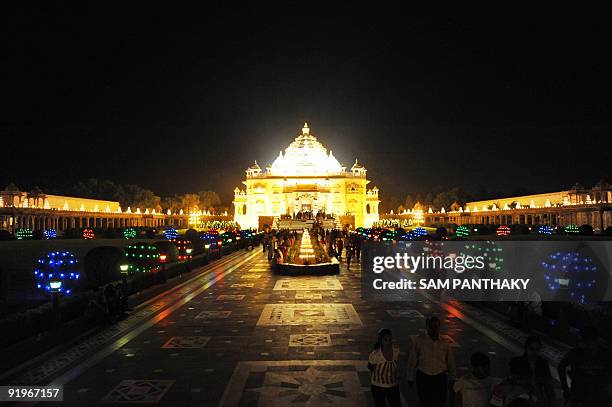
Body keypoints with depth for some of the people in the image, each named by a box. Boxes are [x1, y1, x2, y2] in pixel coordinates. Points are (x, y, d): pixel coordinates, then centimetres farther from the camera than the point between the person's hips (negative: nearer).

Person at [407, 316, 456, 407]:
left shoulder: (444, 343, -5)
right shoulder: (419, 341, -11)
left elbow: (451, 362, 6)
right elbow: (412, 360, -5)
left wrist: (452, 379, 13)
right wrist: (410, 378, 0)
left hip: (440, 378, 1)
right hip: (423, 377, -1)